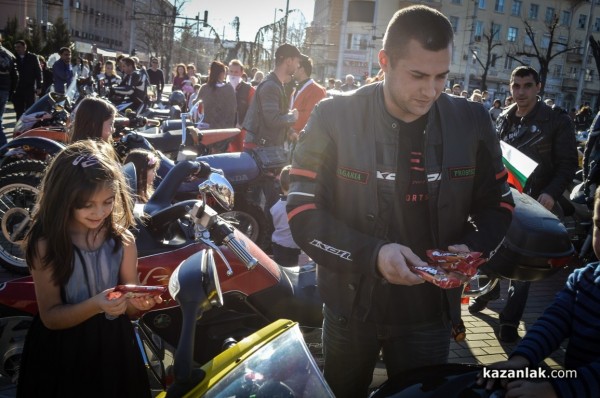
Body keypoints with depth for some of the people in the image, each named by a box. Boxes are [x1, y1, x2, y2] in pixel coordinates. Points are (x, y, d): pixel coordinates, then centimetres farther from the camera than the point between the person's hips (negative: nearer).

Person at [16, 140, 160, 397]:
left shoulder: (123, 240, -7)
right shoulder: (45, 244, -15)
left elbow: (127, 308, 1)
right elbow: (50, 317, -13)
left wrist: (137, 302, -22)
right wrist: (95, 306, -29)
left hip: (113, 346, 2)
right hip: (61, 353, -2)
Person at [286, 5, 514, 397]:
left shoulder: (472, 123, -7)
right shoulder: (334, 118, -15)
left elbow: (498, 204, 5)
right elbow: (303, 212, -15)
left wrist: (471, 248, -16)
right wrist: (371, 254, -29)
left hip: (430, 310, 1)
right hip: (350, 303, 0)